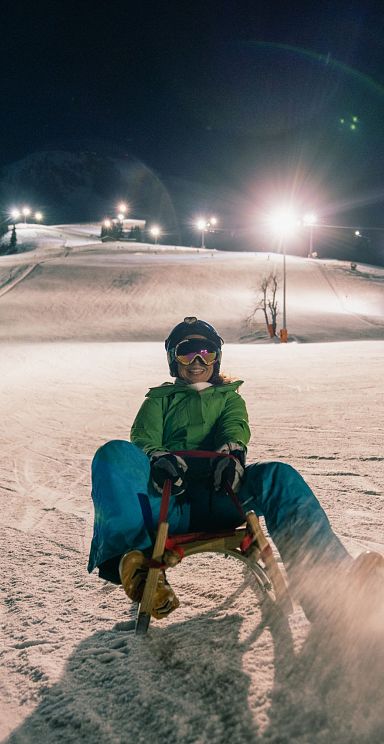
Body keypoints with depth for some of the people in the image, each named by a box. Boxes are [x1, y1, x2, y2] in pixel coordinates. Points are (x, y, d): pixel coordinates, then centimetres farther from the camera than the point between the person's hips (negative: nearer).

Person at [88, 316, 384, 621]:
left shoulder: (229, 397, 32)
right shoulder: (159, 400, 30)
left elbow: (235, 427, 7)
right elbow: (144, 439, 10)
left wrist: (232, 451, -20)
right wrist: (156, 458, -18)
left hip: (216, 498, 0)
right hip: (165, 498, 0)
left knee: (278, 476, -30)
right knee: (115, 455, -30)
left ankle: (323, 575, -49)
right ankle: (137, 558, -47)